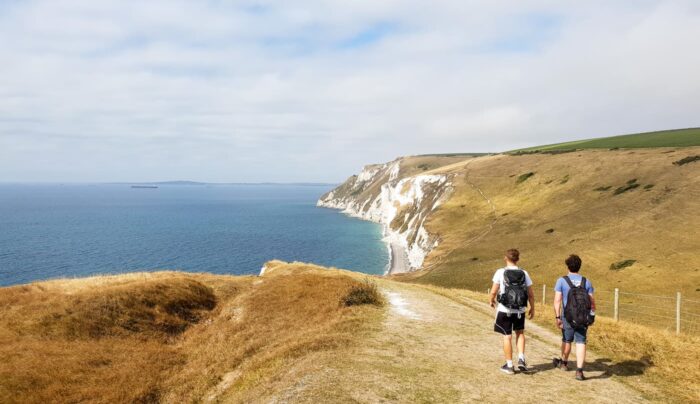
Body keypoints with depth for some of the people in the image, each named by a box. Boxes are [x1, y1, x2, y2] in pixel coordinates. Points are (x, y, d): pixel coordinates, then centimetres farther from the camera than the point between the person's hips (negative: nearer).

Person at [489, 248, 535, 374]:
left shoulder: (500, 272, -10)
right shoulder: (524, 273, -1)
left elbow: (494, 291, -9)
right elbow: (530, 294, 2)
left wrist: (492, 301, 11)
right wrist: (532, 308, 16)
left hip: (504, 310, -2)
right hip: (520, 311, 3)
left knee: (507, 337, 8)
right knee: (520, 332, 24)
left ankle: (509, 365, 15)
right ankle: (521, 359, 11)